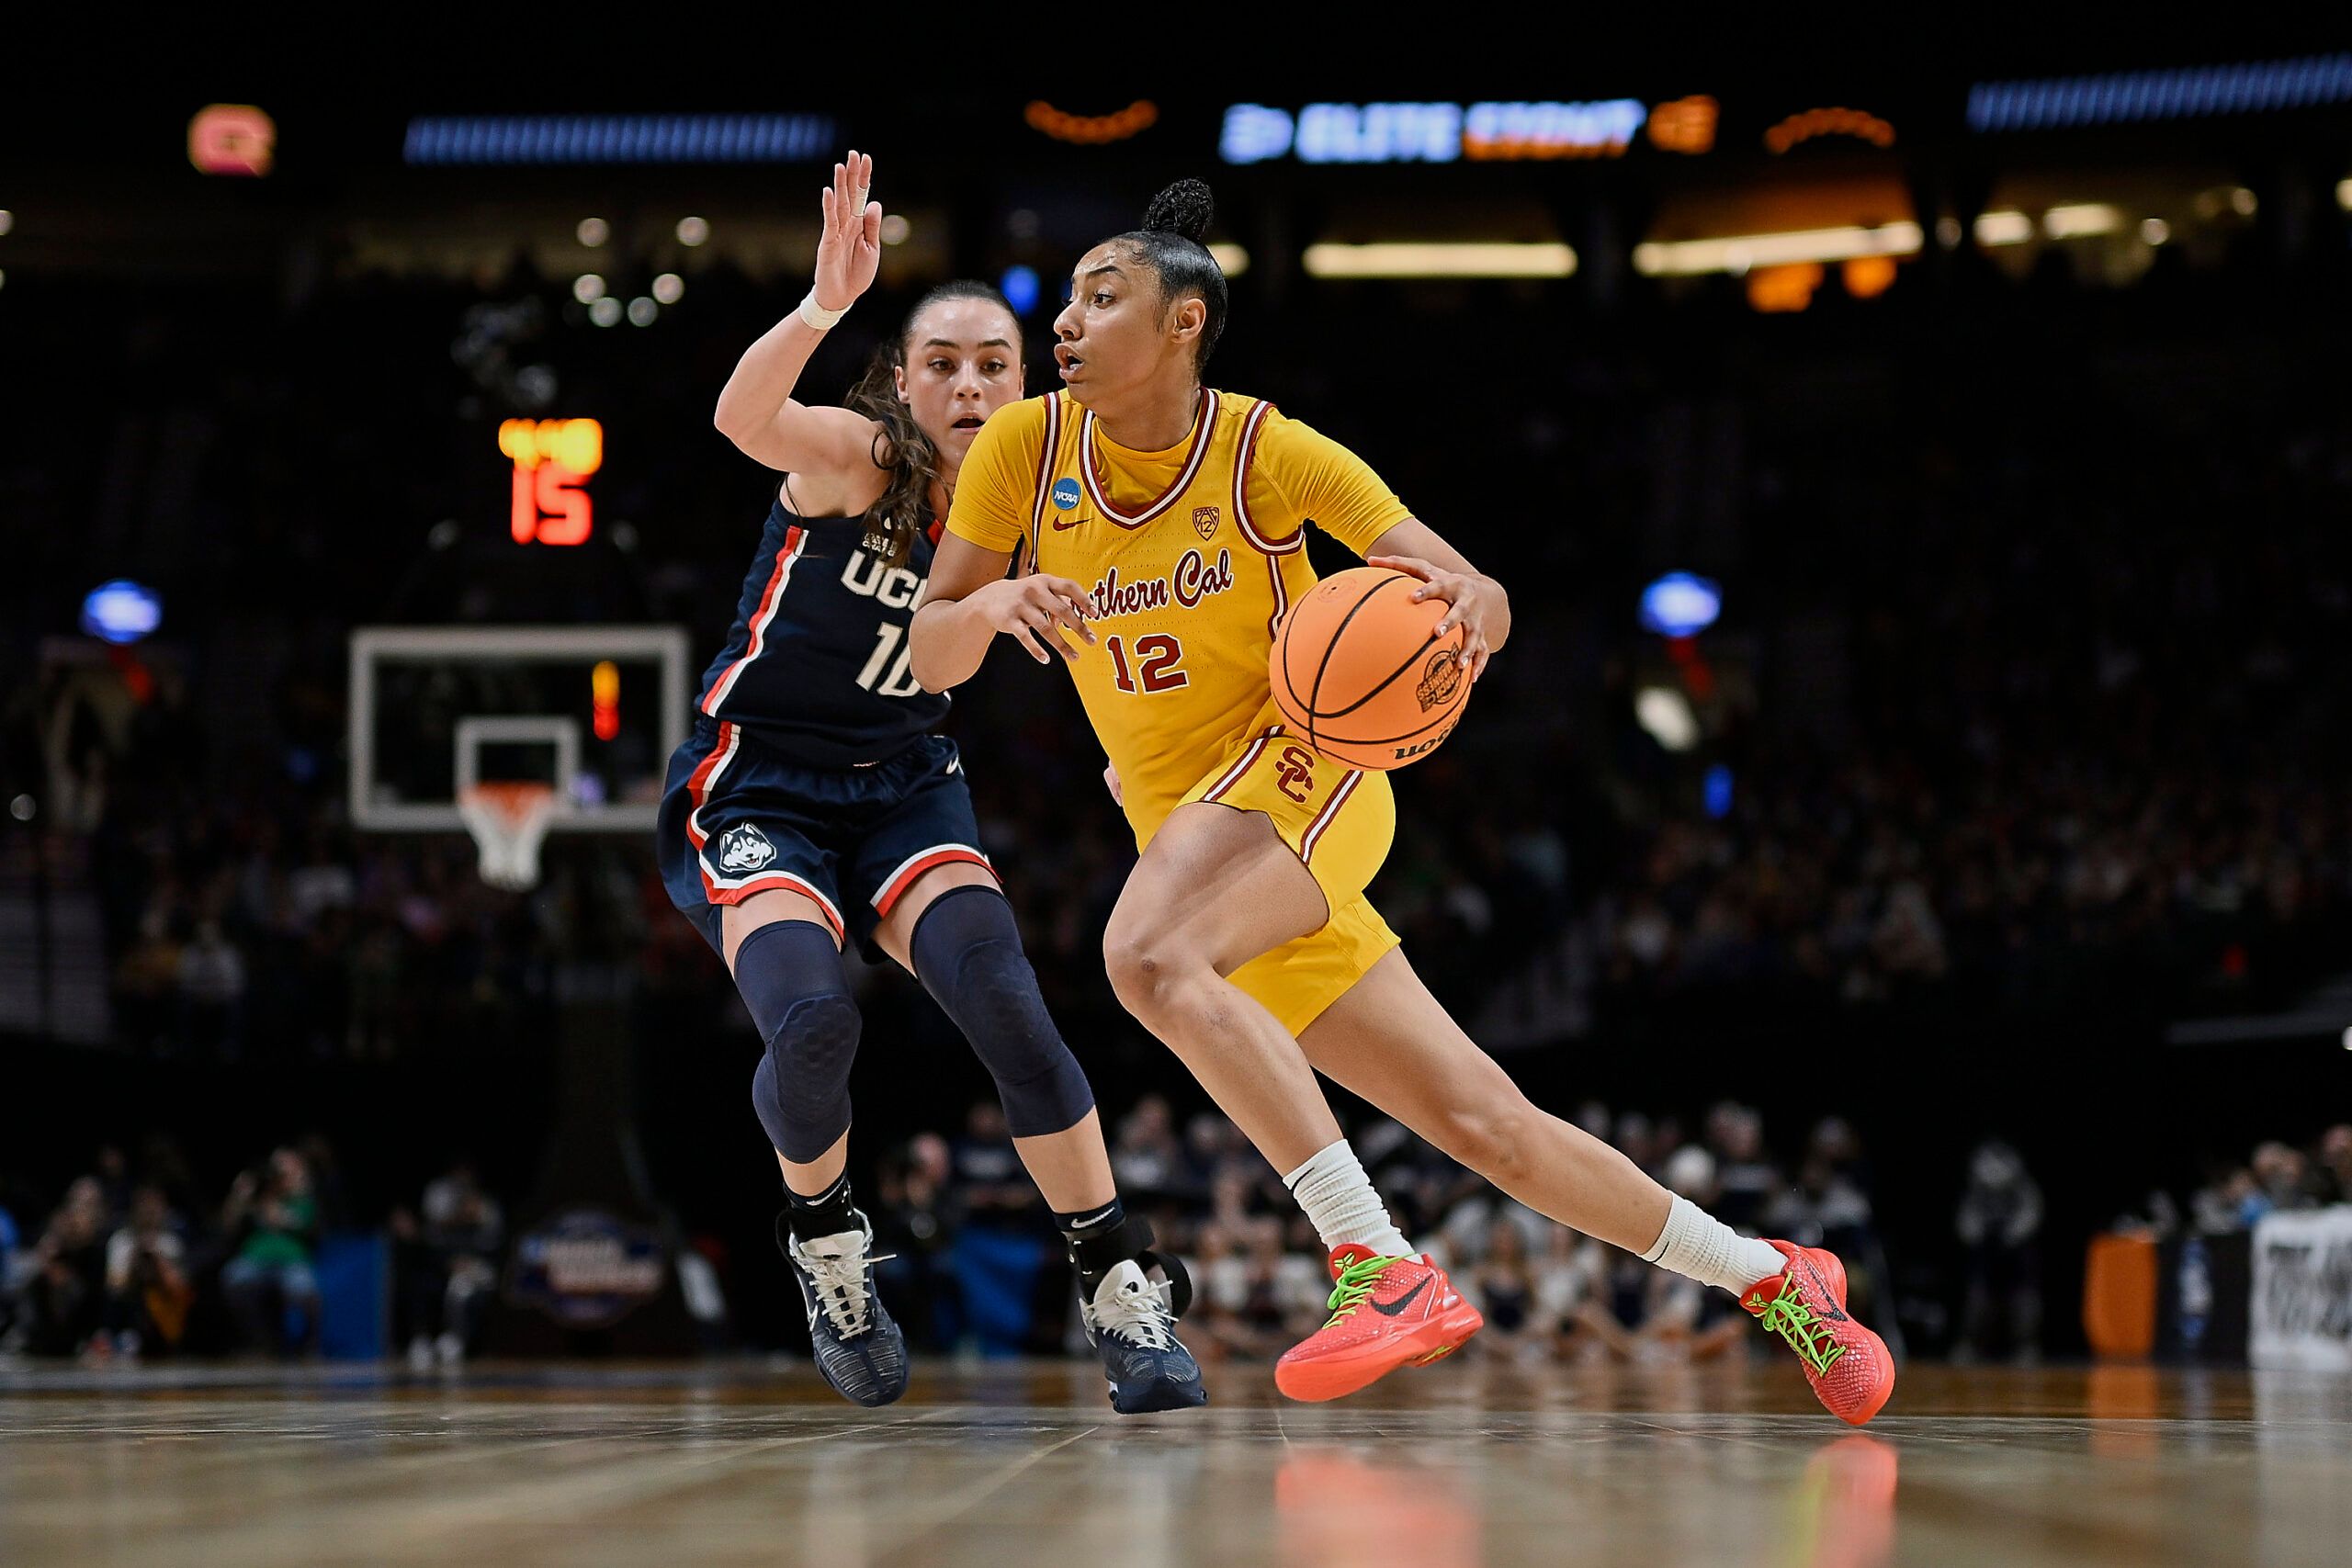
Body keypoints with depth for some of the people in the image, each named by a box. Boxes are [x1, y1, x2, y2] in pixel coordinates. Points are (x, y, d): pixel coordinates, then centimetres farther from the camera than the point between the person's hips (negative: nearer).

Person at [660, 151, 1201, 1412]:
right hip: (756, 787, -4)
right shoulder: (856, 457, -15)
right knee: (811, 1018, -29)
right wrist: (824, 305, -57)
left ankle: (1125, 1294, -12)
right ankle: (823, 1241, 2)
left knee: (1006, 1005, -22)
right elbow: (743, 419, -38)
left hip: (906, 788, 4)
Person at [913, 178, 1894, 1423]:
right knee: (1486, 1128, 2)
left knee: (1146, 952, -35)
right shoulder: (1024, 447, 0)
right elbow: (932, 659, 2)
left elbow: (1480, 600, -8)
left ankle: (1383, 1271, -35)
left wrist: (1465, 608, -32)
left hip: (1300, 769, -4)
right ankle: (1772, 1279, 18)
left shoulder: (1268, 453, -9)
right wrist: (994, 602, -20)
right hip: (1188, 834, 4)